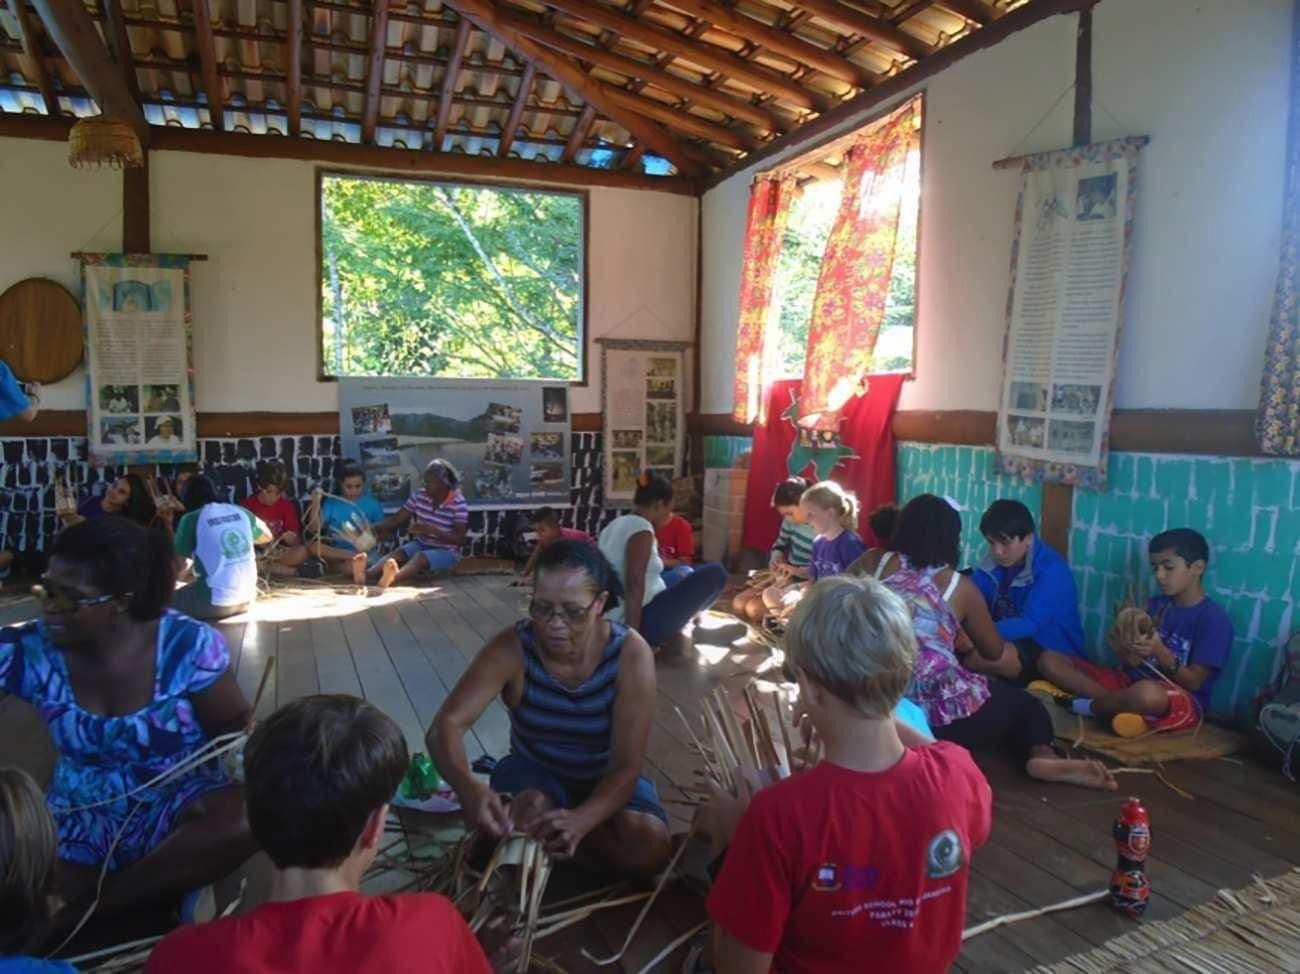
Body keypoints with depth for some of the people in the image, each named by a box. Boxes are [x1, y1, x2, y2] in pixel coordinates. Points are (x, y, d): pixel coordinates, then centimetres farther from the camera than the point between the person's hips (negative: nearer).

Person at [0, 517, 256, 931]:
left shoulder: (187, 645, -16)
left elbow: (234, 723, -7)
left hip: (178, 804, -1)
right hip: (80, 819, 1)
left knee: (243, 819, -34)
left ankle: (83, 909, -14)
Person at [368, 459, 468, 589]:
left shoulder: (458, 504, -16)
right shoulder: (419, 497, -2)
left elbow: (460, 539, -20)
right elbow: (396, 520, 1)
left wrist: (431, 530, -31)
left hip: (446, 551, -5)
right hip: (421, 544, 5)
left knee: (420, 557, -35)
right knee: (399, 553, -26)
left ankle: (391, 578, -63)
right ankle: (366, 575, -51)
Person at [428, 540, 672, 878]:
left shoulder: (630, 653, -26)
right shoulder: (512, 648, -23)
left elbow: (626, 766, -27)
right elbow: (446, 725, -31)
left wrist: (580, 820, -47)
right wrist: (467, 786, -54)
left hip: (606, 779, 1)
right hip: (535, 771, -1)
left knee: (648, 847, -28)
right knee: (530, 808, -36)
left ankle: (547, 840, -4)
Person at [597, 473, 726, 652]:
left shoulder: (614, 525, 11)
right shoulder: (641, 528, -15)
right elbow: (634, 584, -25)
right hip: (641, 621, -10)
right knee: (715, 574, -5)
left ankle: (670, 632, 15)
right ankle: (670, 633, 6)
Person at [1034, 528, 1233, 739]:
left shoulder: (1214, 619, -8)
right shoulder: (1155, 605, 10)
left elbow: (1193, 682, -12)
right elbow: (1133, 664, 4)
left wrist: (1160, 651, -27)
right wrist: (1123, 649, -19)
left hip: (1181, 701, -6)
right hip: (1132, 681, 7)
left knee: (1147, 693, -45)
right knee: (1049, 660, -6)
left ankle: (1084, 705, -14)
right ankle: (1122, 707, -20)